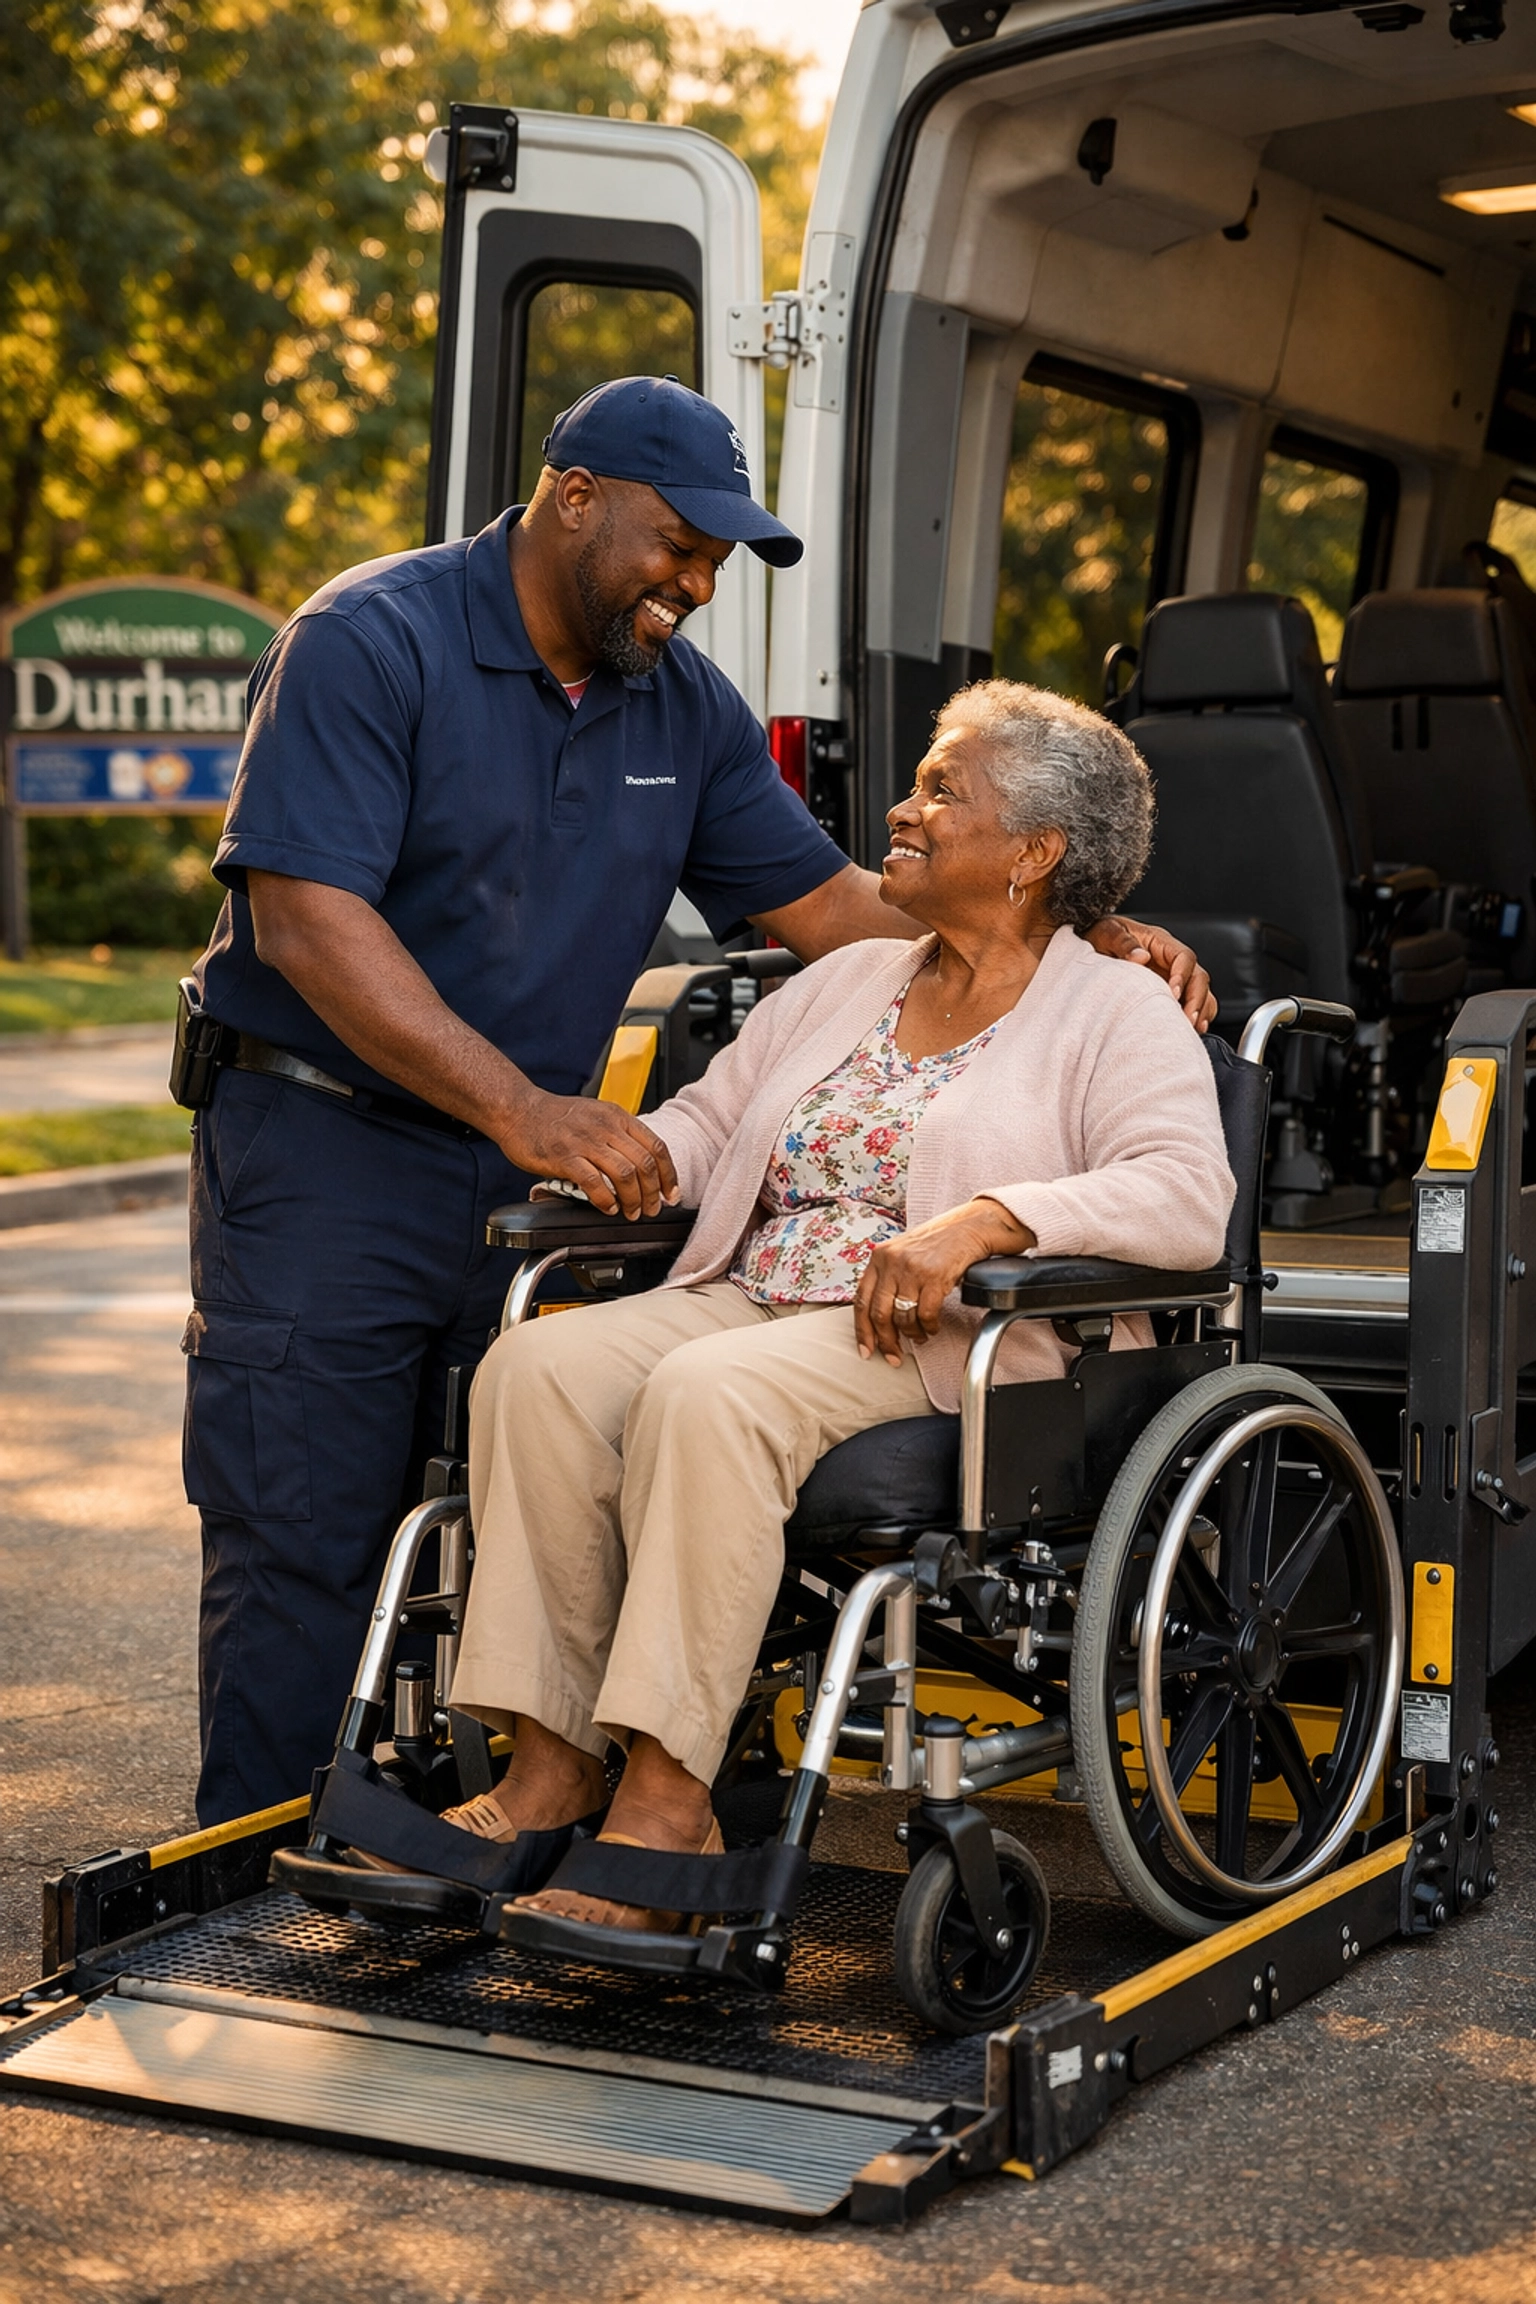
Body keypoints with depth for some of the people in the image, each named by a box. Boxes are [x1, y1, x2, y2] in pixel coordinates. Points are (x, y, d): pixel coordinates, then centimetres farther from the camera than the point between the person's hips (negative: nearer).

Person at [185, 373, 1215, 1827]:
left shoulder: (682, 703, 10)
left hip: (532, 1166, 6)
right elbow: (306, 915, -19)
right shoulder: (372, 643, -11)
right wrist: (522, 1109, -27)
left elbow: (825, 902, 13)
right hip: (326, 1153, -6)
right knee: (305, 1549, -3)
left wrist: (1084, 942, 1)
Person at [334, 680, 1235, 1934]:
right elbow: (704, 1122, 24)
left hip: (959, 1346, -6)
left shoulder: (1119, 1014, 3)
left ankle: (667, 1797, -33)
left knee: (706, 1397, -34)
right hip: (752, 1300, 7)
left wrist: (984, 1219, -26)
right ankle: (550, 1764, -22)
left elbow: (1186, 1197, -14)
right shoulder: (846, 984, 24)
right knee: (538, 1369, -21)